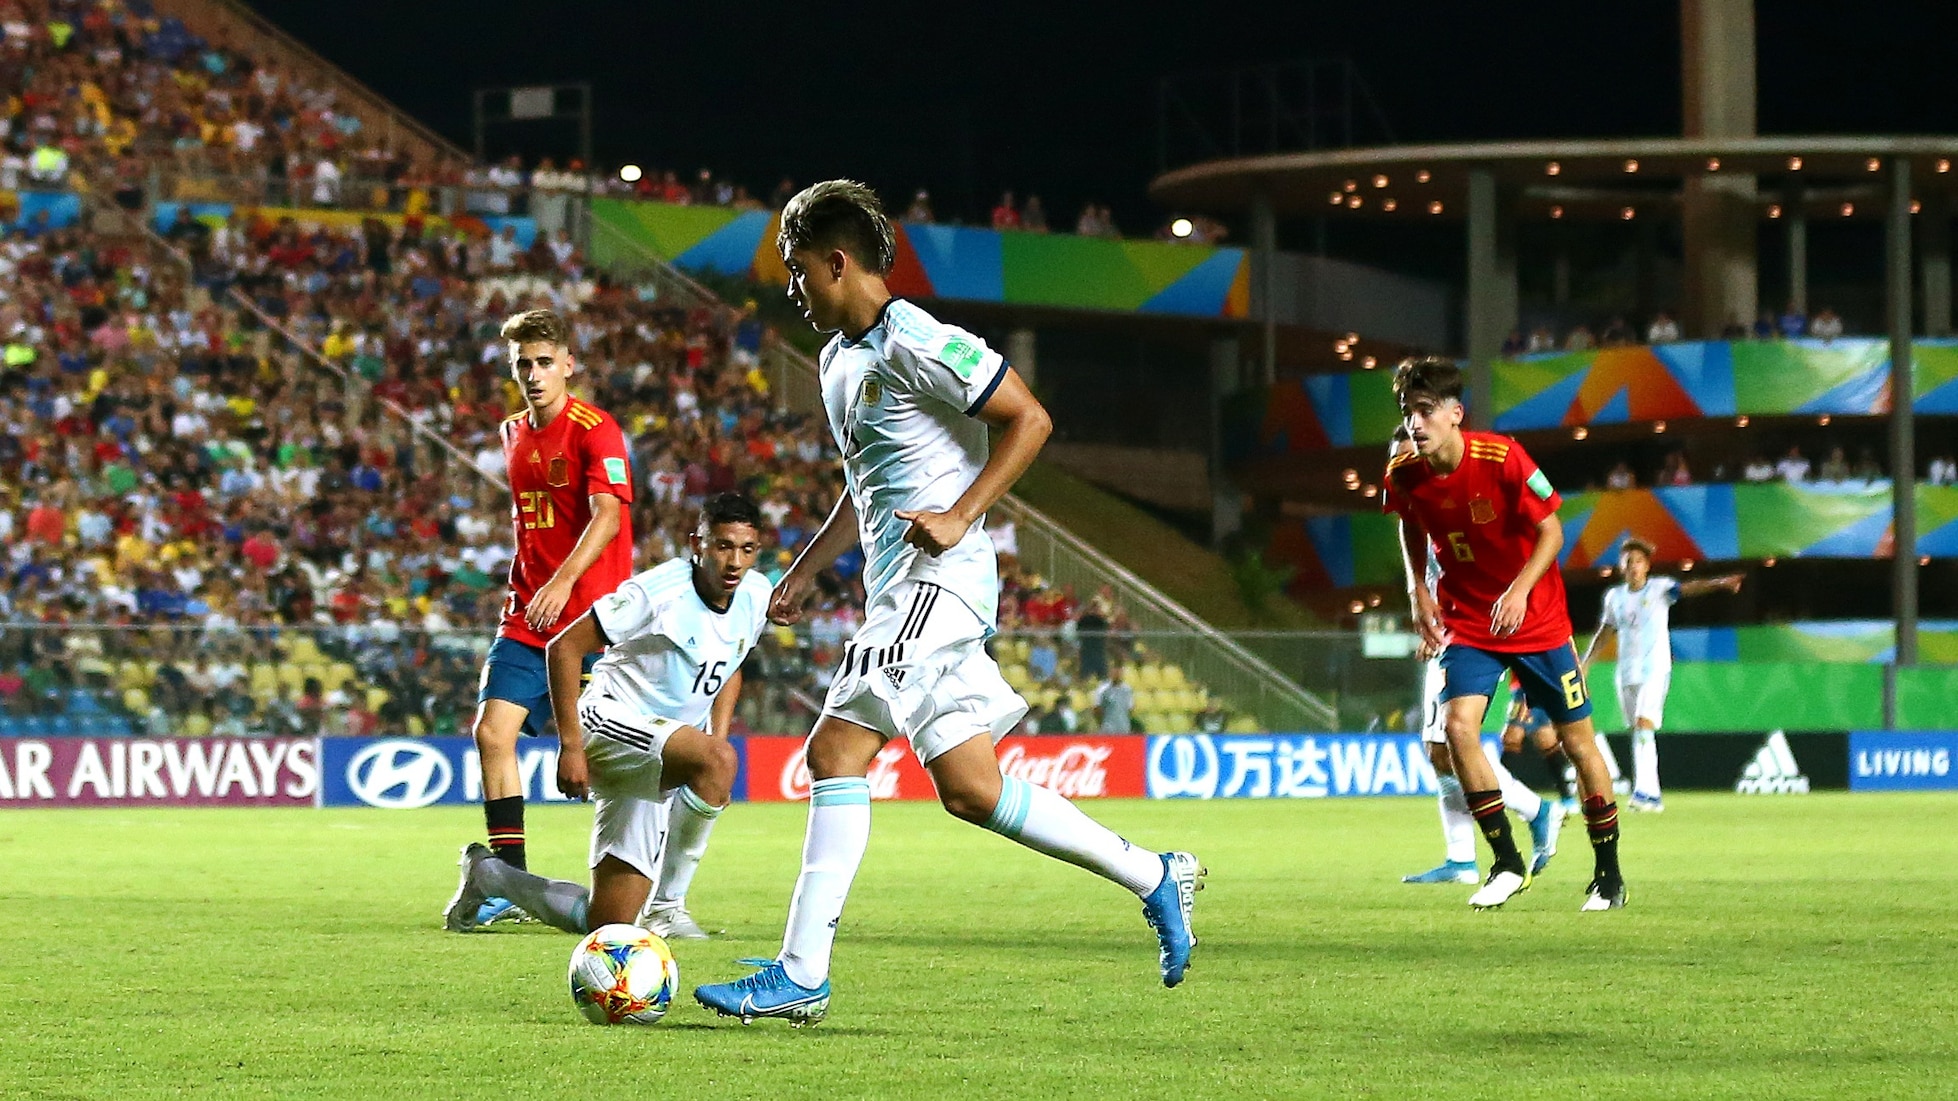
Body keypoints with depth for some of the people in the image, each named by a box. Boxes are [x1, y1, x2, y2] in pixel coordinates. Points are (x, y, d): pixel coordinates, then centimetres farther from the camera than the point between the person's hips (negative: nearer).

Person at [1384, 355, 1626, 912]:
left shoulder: (1502, 459, -22)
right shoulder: (1404, 475, -11)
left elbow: (1551, 533, -13)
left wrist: (1521, 589, -27)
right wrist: (1419, 589, 0)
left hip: (1537, 618, -3)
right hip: (1467, 621, 3)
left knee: (1577, 739, 3)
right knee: (1457, 724, -19)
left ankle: (1608, 874, 18)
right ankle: (1507, 863, -6)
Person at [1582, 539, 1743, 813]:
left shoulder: (1659, 589, -3)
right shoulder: (1614, 597, 10)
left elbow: (1688, 588, -21)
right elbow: (1603, 633, 21)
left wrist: (1719, 583, -39)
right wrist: (1584, 664, 21)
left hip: (1655, 668, -5)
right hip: (1627, 672, 5)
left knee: (1644, 723, -21)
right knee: (1638, 730, 6)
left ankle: (1645, 789, -27)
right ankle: (1653, 795, 11)